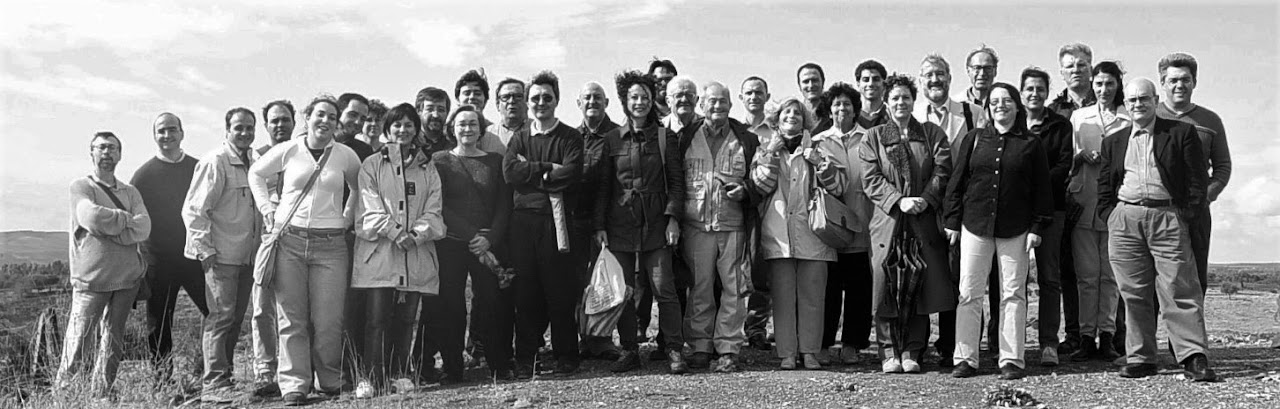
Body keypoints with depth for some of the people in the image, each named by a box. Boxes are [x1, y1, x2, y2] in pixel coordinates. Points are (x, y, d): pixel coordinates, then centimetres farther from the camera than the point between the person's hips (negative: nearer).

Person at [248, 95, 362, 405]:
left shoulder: (347, 156, 5)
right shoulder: (287, 151, 5)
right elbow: (256, 173, 21)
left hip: (330, 245, 0)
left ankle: (329, 383, 12)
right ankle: (294, 385, 6)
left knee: (328, 321, -2)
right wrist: (266, 208, 12)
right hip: (289, 240, 0)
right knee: (291, 318, 1)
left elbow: (359, 189, 23)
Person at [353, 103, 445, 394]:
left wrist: (415, 235, -10)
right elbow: (371, 209, -2)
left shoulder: (428, 170, 16)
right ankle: (374, 378, -5)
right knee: (377, 318, -9)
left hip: (416, 255, 3)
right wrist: (396, 233, -16)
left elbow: (433, 212, 8)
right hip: (379, 253, -2)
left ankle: (399, 376, 12)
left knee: (406, 320, 4)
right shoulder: (372, 165, 9)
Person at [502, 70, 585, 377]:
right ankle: (525, 358, 9)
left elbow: (572, 172, -10)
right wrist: (548, 168, -8)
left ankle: (566, 356, 10)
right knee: (525, 292, 2)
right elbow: (509, 171, -1)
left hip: (557, 221, -2)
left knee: (560, 291, -1)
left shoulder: (570, 137, 7)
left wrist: (531, 172, -5)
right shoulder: (519, 139, 16)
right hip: (523, 221, 3)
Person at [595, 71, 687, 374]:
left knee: (663, 289, -6)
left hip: (655, 224, -2)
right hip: (619, 225, 2)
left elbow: (676, 181, 4)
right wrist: (599, 226, 2)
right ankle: (629, 351, 13)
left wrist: (673, 217, -7)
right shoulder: (611, 139, 8)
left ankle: (675, 351, 2)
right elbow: (603, 186, 9)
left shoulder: (665, 137, 5)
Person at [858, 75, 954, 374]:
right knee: (887, 287, -5)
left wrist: (926, 199, -13)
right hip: (887, 222, -1)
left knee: (919, 287, -1)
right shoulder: (872, 138, 11)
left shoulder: (932, 134, 14)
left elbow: (942, 172, 3)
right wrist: (898, 201, -13)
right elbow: (871, 179, 1)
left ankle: (913, 352, 8)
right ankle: (890, 352, 3)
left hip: (924, 222, 1)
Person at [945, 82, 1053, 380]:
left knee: (1013, 294, 2)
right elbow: (957, 182, 8)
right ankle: (965, 358, 7)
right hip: (975, 226, 1)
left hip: (1015, 230, -1)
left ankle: (1012, 359, 9)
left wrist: (1037, 227, -2)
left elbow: (1041, 189, 5)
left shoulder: (1031, 145, 5)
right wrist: (953, 221, 3)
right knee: (969, 293, 0)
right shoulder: (974, 140, 7)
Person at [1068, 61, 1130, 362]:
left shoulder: (1130, 119, 7)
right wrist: (1083, 156, -6)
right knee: (1086, 275, 1)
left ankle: (1107, 335, 8)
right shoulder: (1078, 116, 14)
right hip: (1083, 203, 1)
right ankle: (1086, 336, 4)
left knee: (1110, 275, 1)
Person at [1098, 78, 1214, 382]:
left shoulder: (1182, 133, 8)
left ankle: (1194, 358, -6)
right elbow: (1104, 186, 19)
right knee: (1133, 293, 3)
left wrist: (1186, 214, -4)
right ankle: (1141, 359, 8)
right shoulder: (1113, 142, 18)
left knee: (1180, 290, -7)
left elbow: (1197, 179, 4)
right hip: (1125, 220, 3)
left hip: (1168, 217, -3)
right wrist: (1110, 215, 5)